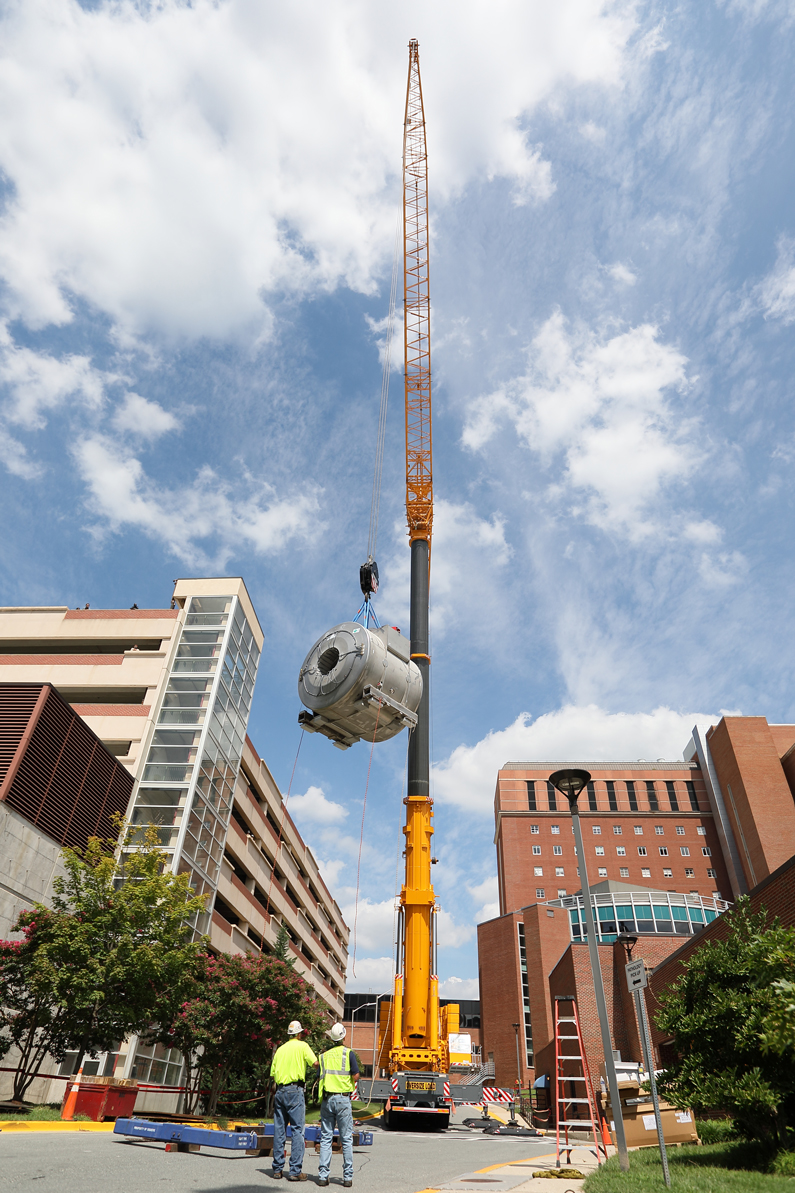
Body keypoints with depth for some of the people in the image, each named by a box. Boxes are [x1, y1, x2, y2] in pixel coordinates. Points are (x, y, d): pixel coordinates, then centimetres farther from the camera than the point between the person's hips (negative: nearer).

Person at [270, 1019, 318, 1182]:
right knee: (297, 1130, -2)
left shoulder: (280, 1049, 14)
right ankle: (295, 1171, -3)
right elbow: (315, 1063, -13)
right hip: (295, 1090, -6)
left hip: (279, 1091, 6)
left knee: (279, 1130, 11)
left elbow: (272, 1074, 13)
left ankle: (277, 1169, 17)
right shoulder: (302, 1046, -2)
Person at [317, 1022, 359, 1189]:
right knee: (346, 1139, 5)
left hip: (326, 1099, 3)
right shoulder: (348, 1053, -4)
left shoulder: (324, 1055, 8)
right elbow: (355, 1076, -6)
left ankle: (323, 1175, 8)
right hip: (343, 1099, -3)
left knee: (325, 1138, 10)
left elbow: (320, 1077, 7)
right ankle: (347, 1177, 7)